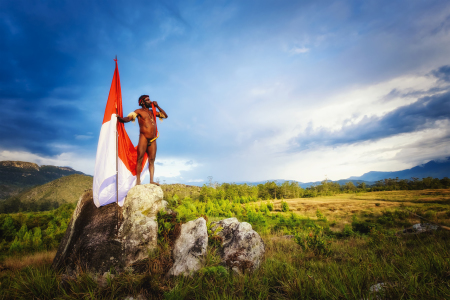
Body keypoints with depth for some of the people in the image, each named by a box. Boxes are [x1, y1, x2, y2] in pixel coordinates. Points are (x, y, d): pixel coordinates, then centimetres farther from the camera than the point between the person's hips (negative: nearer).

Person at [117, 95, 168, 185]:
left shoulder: (153, 112, 22)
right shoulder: (139, 111, 6)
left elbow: (165, 116, 24)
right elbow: (128, 118, -7)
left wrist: (157, 106, 15)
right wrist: (121, 119, -27)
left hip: (153, 140, 5)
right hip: (143, 138, -5)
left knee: (151, 160, 1)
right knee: (140, 159, -8)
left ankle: (151, 180, 1)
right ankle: (138, 181, -6)